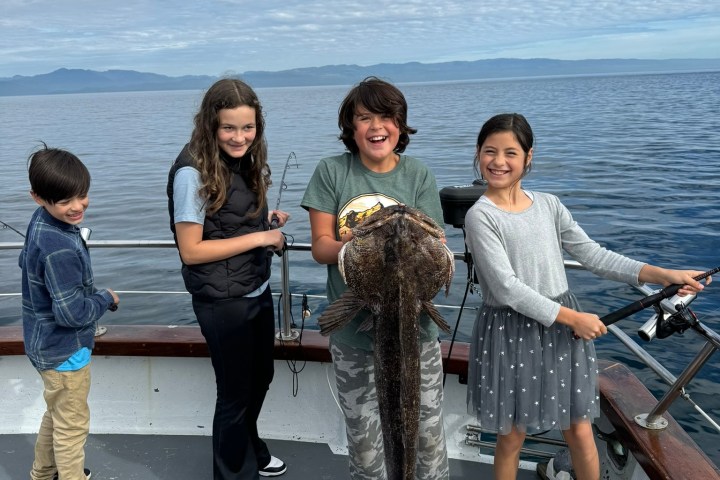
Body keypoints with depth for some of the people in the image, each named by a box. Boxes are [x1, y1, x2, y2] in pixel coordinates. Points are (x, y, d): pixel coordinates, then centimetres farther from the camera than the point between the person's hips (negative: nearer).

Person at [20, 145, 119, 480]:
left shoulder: (41, 221, -3)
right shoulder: (60, 249, -33)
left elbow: (26, 262, 15)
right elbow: (72, 313, -31)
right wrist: (106, 298, -13)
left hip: (48, 344, 10)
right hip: (65, 350, -10)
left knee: (56, 414, 30)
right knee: (72, 426, 11)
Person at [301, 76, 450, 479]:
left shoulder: (419, 177, 1)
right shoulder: (331, 172, -1)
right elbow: (320, 246, -3)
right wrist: (351, 245, -25)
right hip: (353, 330, 0)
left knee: (428, 432, 7)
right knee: (363, 439, 11)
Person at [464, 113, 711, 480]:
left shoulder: (548, 205, 4)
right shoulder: (480, 216, -13)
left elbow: (592, 254, 4)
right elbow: (506, 288, -18)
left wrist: (662, 275, -4)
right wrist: (573, 318, -17)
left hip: (562, 328, 4)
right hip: (511, 333, -4)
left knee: (580, 431, 12)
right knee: (512, 437, 10)